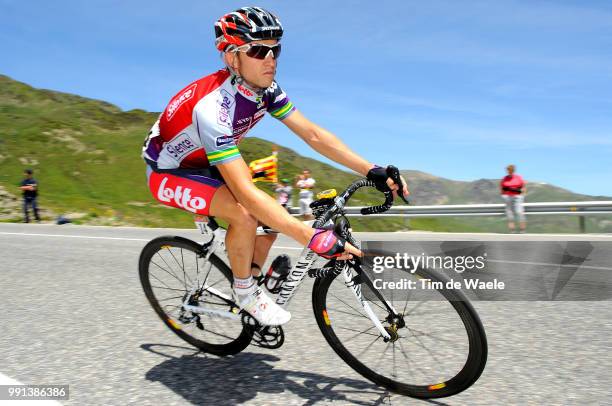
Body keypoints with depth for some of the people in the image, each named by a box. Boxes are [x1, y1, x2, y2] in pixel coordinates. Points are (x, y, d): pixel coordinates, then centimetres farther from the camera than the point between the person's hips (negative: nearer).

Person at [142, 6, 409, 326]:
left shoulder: (265, 89, -13)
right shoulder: (213, 107, -37)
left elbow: (313, 134, -15)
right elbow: (245, 192, -43)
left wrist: (373, 171, -24)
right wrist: (314, 238, -47)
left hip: (205, 164, 7)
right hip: (168, 173, -7)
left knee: (274, 215, -7)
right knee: (245, 213, -31)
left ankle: (251, 282, 16)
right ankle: (244, 293, -5)